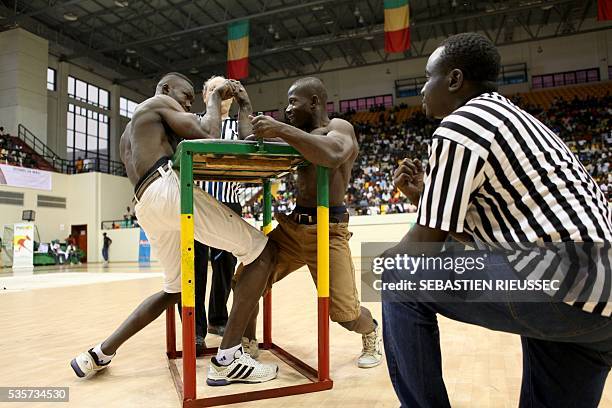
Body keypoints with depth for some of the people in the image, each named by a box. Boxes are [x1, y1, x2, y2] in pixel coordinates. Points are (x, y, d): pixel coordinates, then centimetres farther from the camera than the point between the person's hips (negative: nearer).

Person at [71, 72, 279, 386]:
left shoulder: (127, 136, 36)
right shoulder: (160, 101, 12)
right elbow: (206, 135, -3)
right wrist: (216, 98, 14)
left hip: (145, 207, 9)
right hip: (170, 187, -9)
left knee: (174, 289, 26)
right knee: (263, 252, -6)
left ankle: (100, 354, 24)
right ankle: (227, 359, -9)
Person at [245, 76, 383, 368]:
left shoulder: (339, 127, -7)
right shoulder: (302, 135, 17)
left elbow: (331, 156, -32)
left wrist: (281, 130, -30)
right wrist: (265, 133, 2)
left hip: (327, 231, -7)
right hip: (291, 225, 7)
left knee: (345, 315, -7)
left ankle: (372, 333, 28)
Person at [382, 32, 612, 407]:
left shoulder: (459, 127, -10)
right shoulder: (509, 117, 20)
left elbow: (425, 247, -10)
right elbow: (478, 233, 22)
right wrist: (426, 197, 18)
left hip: (563, 284, -10)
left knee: (401, 279, -3)